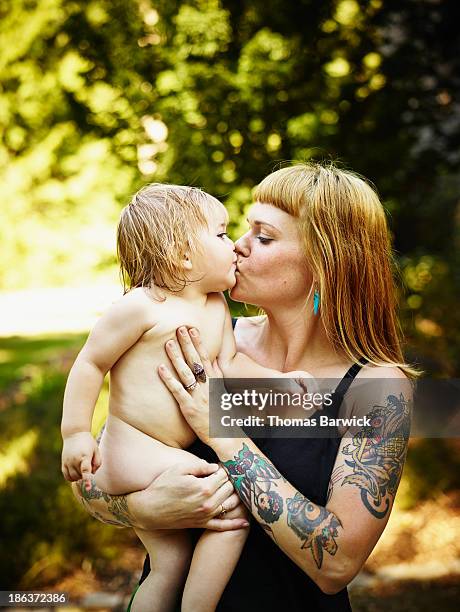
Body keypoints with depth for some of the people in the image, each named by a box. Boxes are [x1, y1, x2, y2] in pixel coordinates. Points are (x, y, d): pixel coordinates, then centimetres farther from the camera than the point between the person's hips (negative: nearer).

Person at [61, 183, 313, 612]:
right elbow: (91, 363, -10)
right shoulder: (141, 307, -15)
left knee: (173, 562, 13)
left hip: (166, 457, 9)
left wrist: (279, 379, -4)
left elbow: (230, 362, 12)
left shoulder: (217, 307, 10)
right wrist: (76, 433, -11)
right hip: (132, 451, -9)